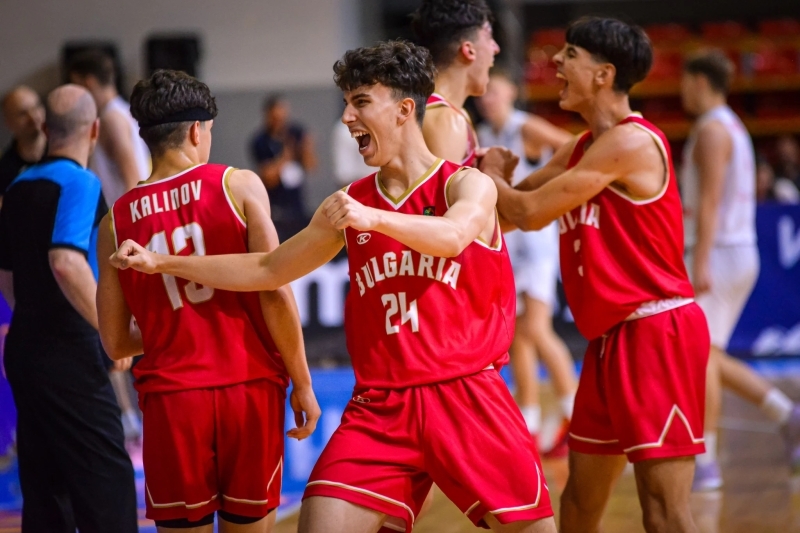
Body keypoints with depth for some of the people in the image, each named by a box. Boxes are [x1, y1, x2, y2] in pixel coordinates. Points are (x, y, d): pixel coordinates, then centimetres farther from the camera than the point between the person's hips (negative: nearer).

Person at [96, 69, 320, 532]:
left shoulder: (117, 220, 6)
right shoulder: (239, 185, -1)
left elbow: (116, 344, 10)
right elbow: (275, 292, -9)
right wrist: (301, 383, -1)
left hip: (171, 396, 1)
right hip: (249, 389, -1)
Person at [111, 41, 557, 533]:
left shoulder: (467, 185, -2)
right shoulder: (349, 203, 12)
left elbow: (452, 237, -25)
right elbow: (267, 270, 19)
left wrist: (373, 218, -42)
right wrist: (161, 263, 13)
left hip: (465, 399, -3)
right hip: (379, 406, 4)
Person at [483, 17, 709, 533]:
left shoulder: (631, 142, -15)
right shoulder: (581, 151, 14)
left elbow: (530, 212, -14)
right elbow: (514, 206, 20)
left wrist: (491, 176, 4)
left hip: (657, 332, -10)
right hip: (612, 337, 10)